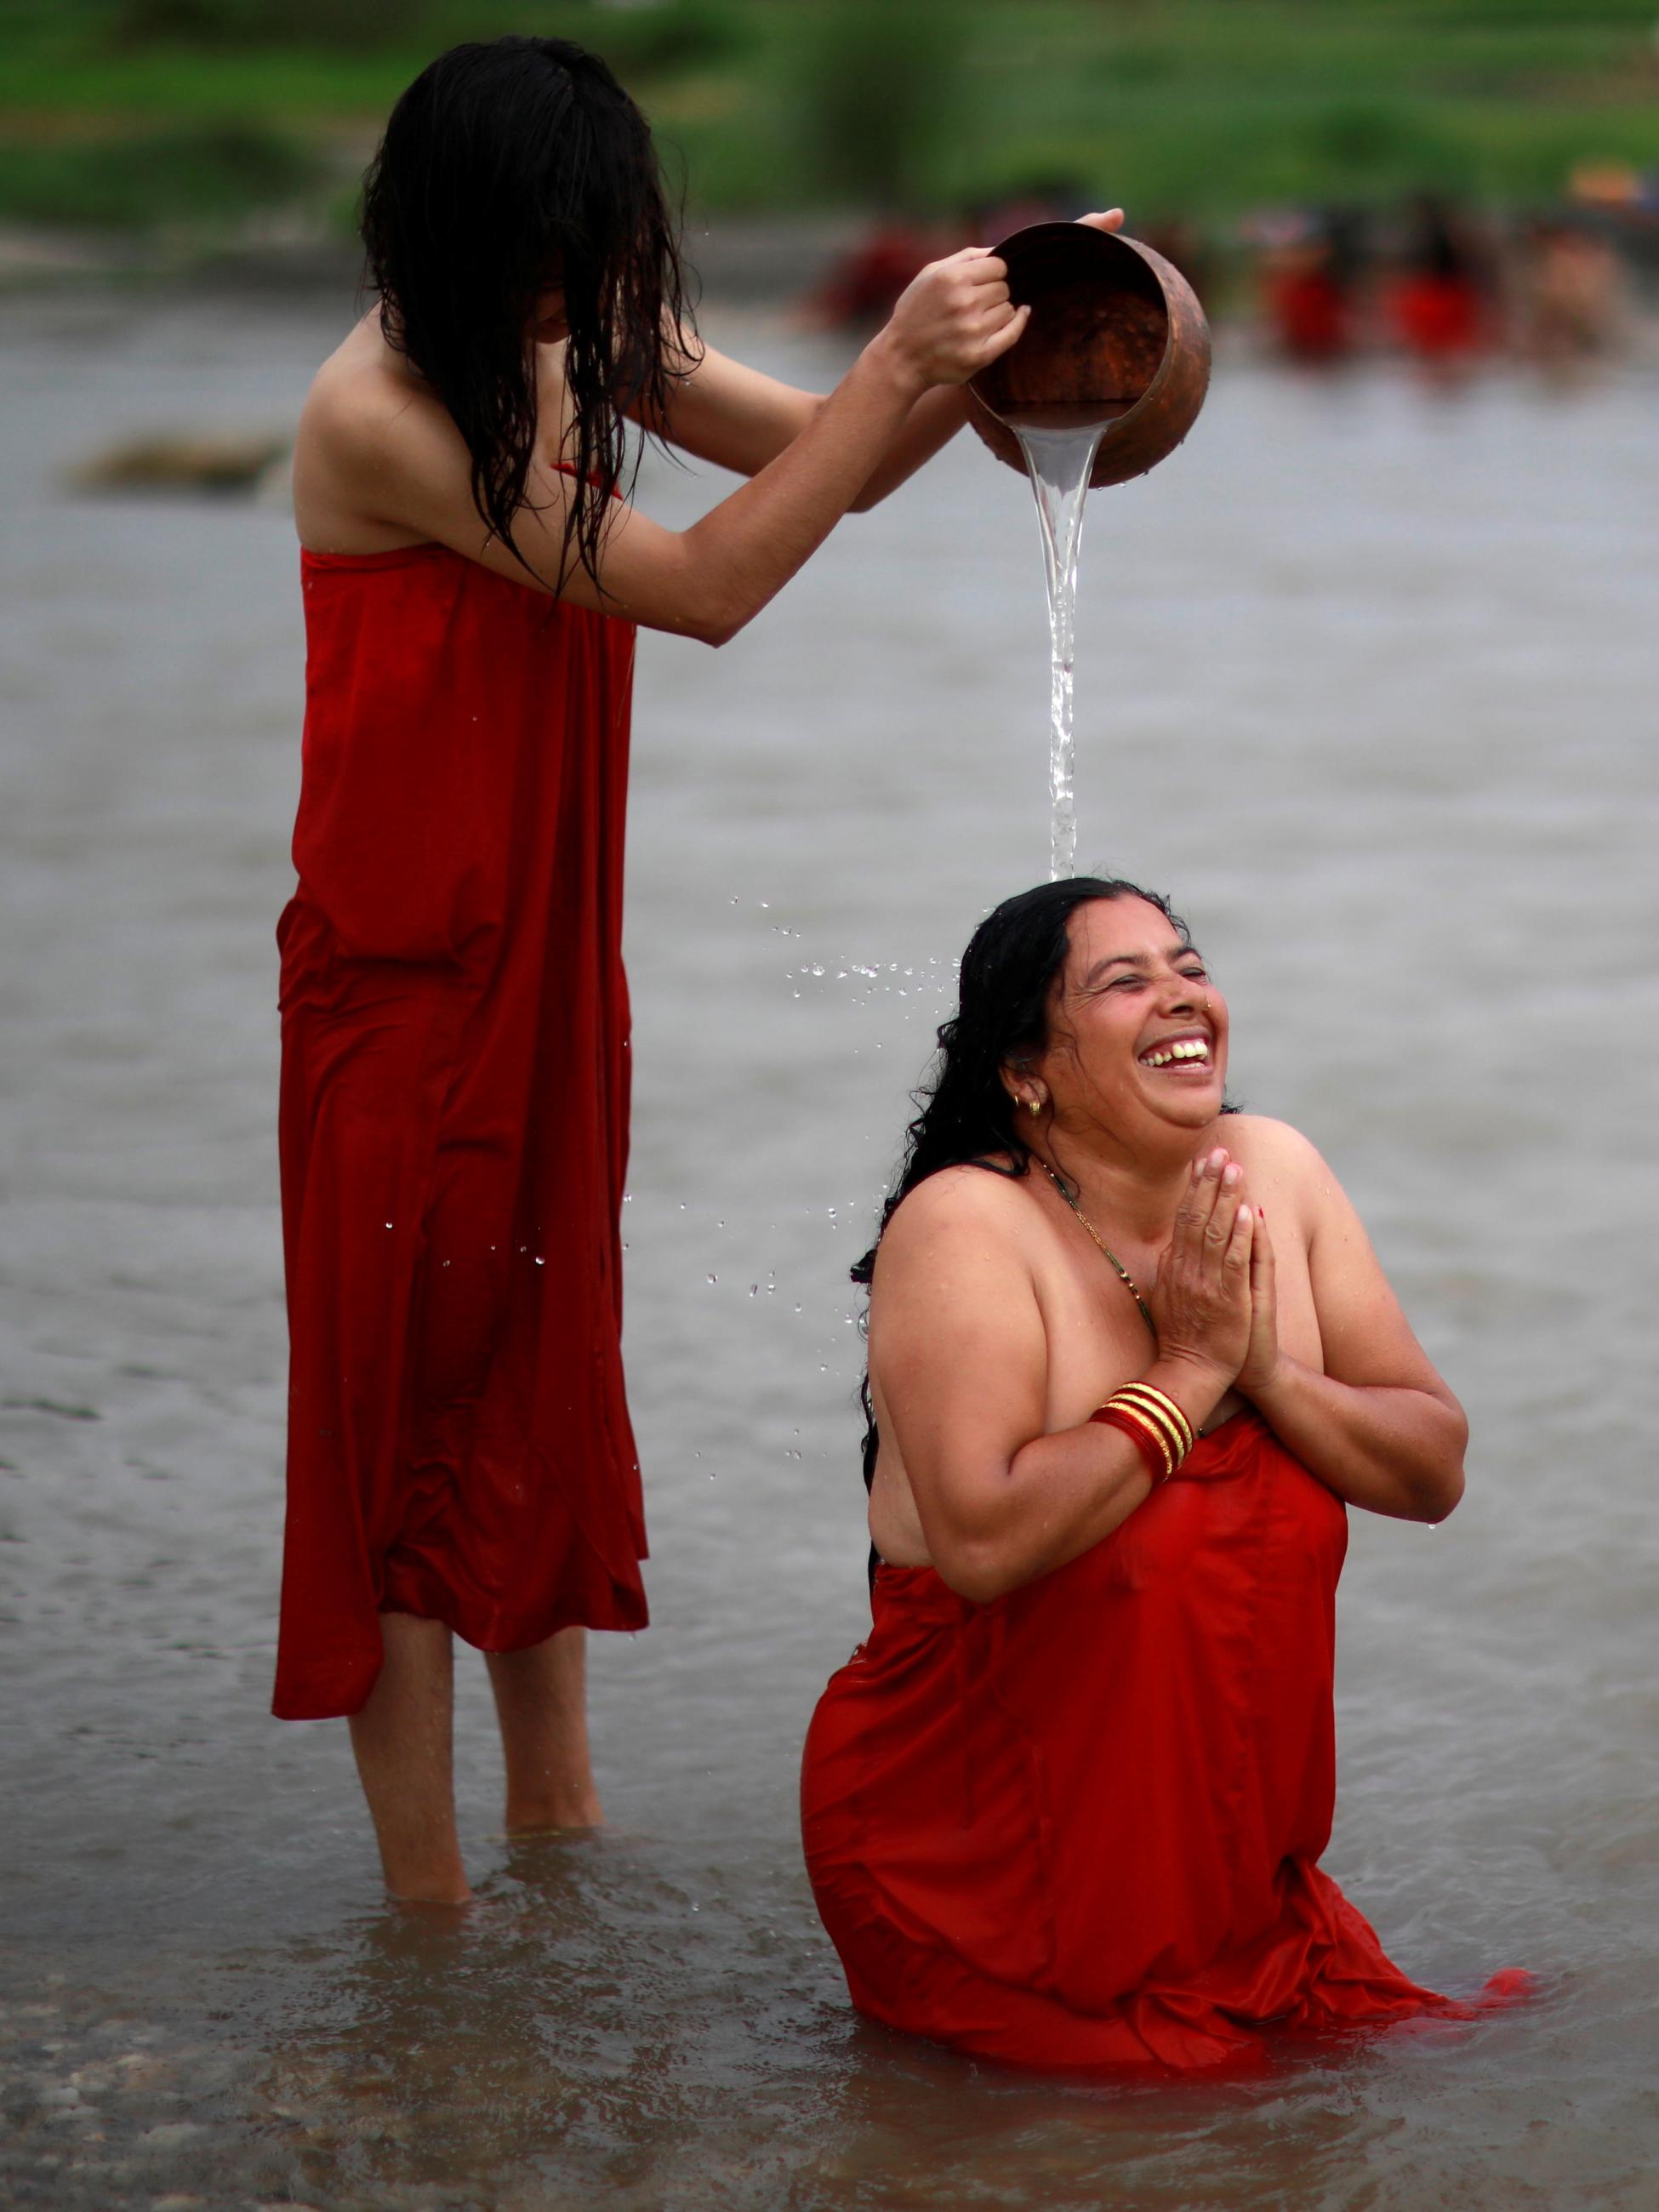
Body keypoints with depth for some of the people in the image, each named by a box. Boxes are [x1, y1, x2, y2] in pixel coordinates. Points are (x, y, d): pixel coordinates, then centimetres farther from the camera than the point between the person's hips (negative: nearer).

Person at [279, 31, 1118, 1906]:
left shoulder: (580, 347, 0)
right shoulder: (376, 416, -24)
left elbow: (834, 463, 9)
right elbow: (708, 586, -26)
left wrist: (970, 364, -10)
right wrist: (901, 360, -26)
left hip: (551, 951, 8)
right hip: (402, 975, -8)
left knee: (548, 1359, 16)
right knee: (408, 1396, 0)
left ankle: (557, 1824, 30)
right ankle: (426, 1897, 8)